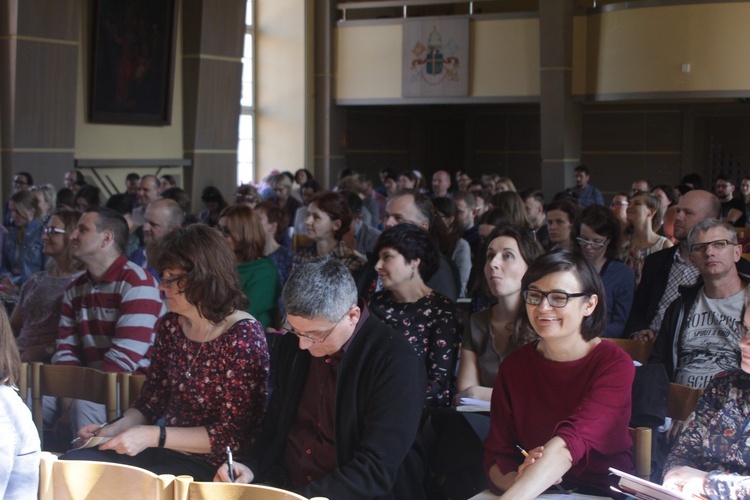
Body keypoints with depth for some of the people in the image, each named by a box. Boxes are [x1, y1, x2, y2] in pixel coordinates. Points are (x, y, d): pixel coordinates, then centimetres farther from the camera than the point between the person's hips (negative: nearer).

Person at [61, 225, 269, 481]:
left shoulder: (243, 336, -15)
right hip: (166, 450, 7)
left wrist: (153, 436, -20)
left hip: (210, 465, -7)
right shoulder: (170, 326, 7)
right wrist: (115, 429, -4)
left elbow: (234, 435, -17)